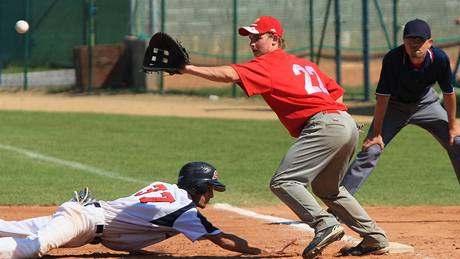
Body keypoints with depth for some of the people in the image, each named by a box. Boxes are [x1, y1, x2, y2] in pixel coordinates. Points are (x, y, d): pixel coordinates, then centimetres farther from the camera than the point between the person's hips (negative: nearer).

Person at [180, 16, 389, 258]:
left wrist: (188, 69, -13)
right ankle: (375, 238, 26)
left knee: (283, 182, -11)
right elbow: (337, 93, 26)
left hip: (324, 125, -9)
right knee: (327, 188, 27)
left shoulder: (267, 64, 2)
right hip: (348, 124, 9)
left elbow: (229, 74, -13)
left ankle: (325, 225, -25)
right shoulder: (304, 64, 26)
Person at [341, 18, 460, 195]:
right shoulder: (393, 59, -34)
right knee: (371, 150, -16)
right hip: (395, 105, -3)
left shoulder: (440, 59, -27)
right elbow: (383, 97, -26)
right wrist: (376, 133, -22)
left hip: (426, 103, 3)